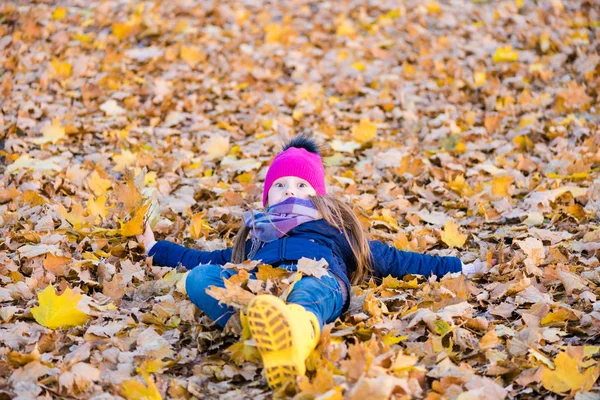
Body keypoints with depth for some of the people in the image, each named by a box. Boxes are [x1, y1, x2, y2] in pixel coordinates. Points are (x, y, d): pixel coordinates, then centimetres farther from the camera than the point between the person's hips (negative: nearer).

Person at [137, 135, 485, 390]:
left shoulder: (335, 229, 40)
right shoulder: (256, 235, 45)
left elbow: (391, 260, 35)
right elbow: (206, 259, 44)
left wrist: (454, 268, 28)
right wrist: (155, 247, 45)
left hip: (320, 278, -3)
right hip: (259, 283, 3)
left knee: (309, 297, -43)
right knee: (199, 277, -31)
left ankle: (297, 334, -79)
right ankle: (256, 325, -59)